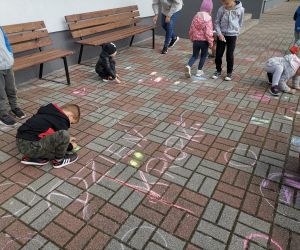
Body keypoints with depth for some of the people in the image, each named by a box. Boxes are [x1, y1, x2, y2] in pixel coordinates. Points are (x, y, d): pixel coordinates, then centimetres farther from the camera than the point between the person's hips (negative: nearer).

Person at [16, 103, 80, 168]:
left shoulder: (50, 112, 18)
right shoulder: (62, 120, -9)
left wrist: (67, 139, 36)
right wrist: (71, 146, 20)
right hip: (31, 146, -10)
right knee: (64, 135, -18)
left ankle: (30, 157, 16)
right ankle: (59, 160, 7)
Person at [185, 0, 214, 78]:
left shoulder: (196, 16, 2)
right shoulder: (208, 18, -14)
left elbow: (191, 29, 8)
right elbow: (208, 32, -17)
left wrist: (192, 39, 21)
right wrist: (211, 42, -7)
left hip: (195, 40, 4)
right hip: (204, 41, -4)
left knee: (194, 55, 14)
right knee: (203, 56, 15)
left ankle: (188, 66, -11)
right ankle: (199, 71, 19)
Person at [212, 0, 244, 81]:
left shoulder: (240, 9, -6)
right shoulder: (221, 9, -6)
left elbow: (240, 23, 7)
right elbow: (217, 22, 0)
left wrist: (236, 31, 4)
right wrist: (219, 33, -10)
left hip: (232, 35, -1)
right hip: (221, 35, 1)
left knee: (230, 55, 1)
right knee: (218, 54, 5)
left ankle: (229, 73, 15)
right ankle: (218, 71, 22)